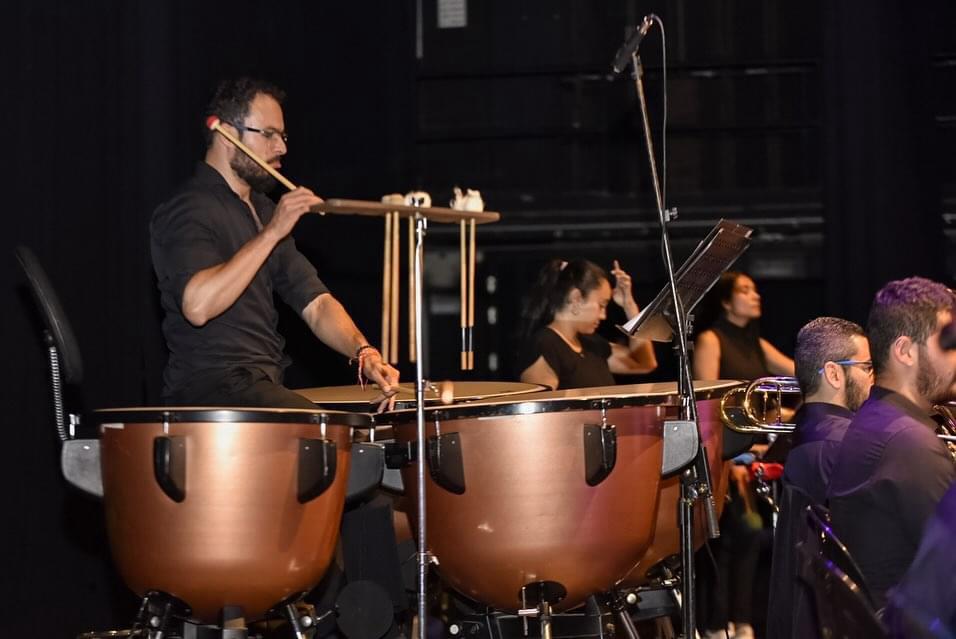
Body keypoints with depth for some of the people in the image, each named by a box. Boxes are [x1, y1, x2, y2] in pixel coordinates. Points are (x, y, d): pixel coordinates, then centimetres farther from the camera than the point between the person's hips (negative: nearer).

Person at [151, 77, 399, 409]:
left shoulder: (264, 210, 20)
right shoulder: (187, 211, -10)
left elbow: (315, 302, 14)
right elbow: (198, 305, -28)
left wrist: (363, 352, -5)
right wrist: (271, 234, -25)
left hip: (263, 384, 9)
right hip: (208, 389, -9)